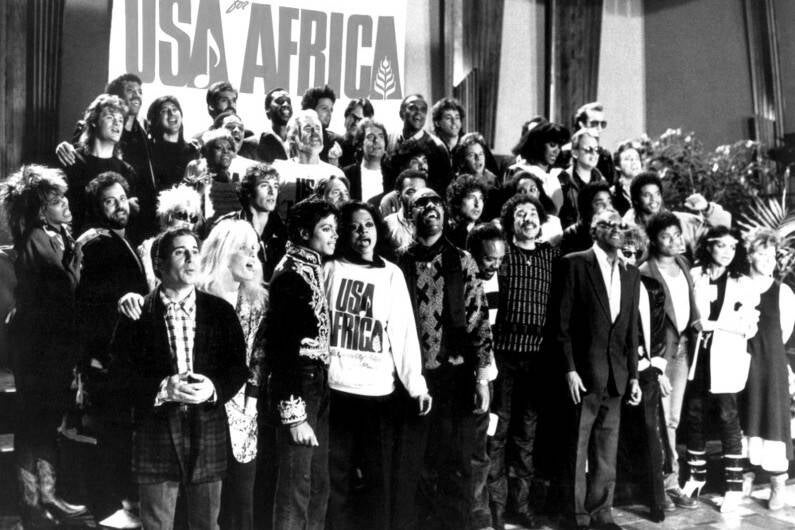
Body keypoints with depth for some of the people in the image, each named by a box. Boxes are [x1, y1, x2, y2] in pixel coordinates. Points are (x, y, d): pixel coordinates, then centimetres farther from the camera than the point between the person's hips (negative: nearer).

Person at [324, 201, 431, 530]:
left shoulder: (391, 274, 5)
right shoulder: (330, 269, 3)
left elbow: (404, 331, 2)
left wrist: (416, 383, -4)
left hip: (379, 390, 1)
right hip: (334, 387, 0)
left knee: (378, 477, 6)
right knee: (336, 476, 6)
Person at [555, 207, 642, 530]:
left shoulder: (630, 273, 13)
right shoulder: (575, 264, -3)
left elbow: (632, 329, 13)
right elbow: (562, 322, -7)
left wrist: (633, 375, 9)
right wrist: (570, 369, -12)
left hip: (616, 374, 5)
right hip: (583, 370, -5)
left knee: (607, 451, 9)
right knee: (577, 448, 3)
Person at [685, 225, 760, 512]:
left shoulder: (743, 284, 5)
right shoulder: (694, 276, 6)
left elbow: (749, 329, -2)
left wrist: (711, 323, -11)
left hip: (726, 359, -1)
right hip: (697, 355, 1)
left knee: (727, 417, -2)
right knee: (693, 414, 6)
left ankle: (734, 485, 4)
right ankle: (696, 475, 23)